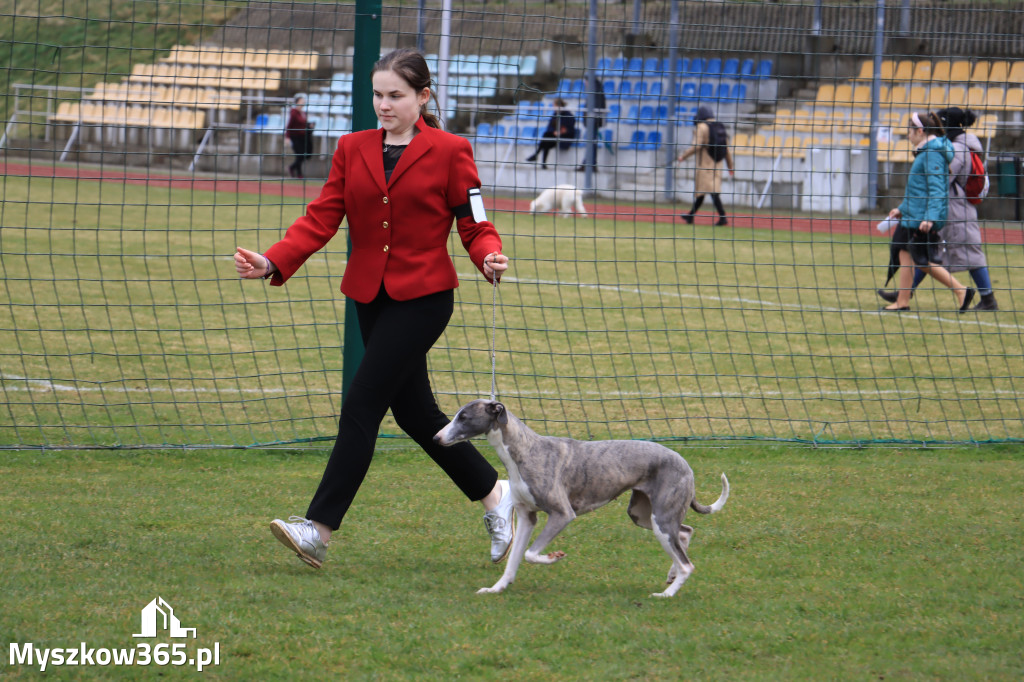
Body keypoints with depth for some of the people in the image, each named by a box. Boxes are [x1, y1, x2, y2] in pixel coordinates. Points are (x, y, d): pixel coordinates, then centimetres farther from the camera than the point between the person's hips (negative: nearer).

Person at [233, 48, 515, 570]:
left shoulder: (449, 151, -5)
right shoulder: (353, 149, 8)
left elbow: (474, 223, -2)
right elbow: (322, 217, 1)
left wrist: (490, 258, -24)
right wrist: (273, 262, -13)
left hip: (423, 296, -6)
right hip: (370, 296, 6)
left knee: (362, 404, -12)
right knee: (412, 409, 12)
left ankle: (318, 529, -12)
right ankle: (494, 494, 30)